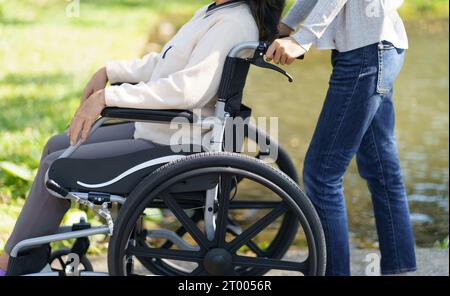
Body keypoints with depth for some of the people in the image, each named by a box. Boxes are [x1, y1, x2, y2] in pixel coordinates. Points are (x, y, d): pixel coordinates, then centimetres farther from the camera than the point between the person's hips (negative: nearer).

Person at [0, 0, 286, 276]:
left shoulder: (233, 24, -22)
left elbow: (191, 88, -35)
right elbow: (165, 63, 22)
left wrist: (107, 96, -34)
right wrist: (110, 71, 14)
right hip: (155, 131, 11)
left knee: (56, 168, -7)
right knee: (56, 146, 14)